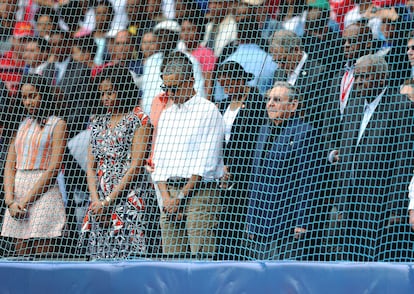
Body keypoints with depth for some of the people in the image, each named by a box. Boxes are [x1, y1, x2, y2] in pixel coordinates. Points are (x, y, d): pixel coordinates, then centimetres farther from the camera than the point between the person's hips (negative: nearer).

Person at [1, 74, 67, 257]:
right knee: (21, 258, 3)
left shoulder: (57, 125, 1)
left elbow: (54, 167, -7)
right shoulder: (21, 126, 17)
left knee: (42, 258, -9)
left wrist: (27, 199, -11)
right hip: (18, 196, 6)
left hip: (44, 192, -6)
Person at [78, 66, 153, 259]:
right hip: (99, 201, 6)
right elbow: (91, 165, 12)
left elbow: (136, 165, -8)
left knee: (125, 254, -13)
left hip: (127, 198, -6)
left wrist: (109, 200, -12)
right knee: (98, 255, 1)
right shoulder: (98, 123, 17)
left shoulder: (138, 120, -1)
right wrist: (95, 199, -4)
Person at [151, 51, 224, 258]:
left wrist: (181, 197, -10)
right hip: (170, 193, 6)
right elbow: (159, 160, 15)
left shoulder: (208, 111, -1)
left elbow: (206, 163, -8)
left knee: (201, 255, -13)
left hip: (199, 192, -6)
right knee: (171, 257, 1)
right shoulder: (166, 115, 19)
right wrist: (166, 197, 0)